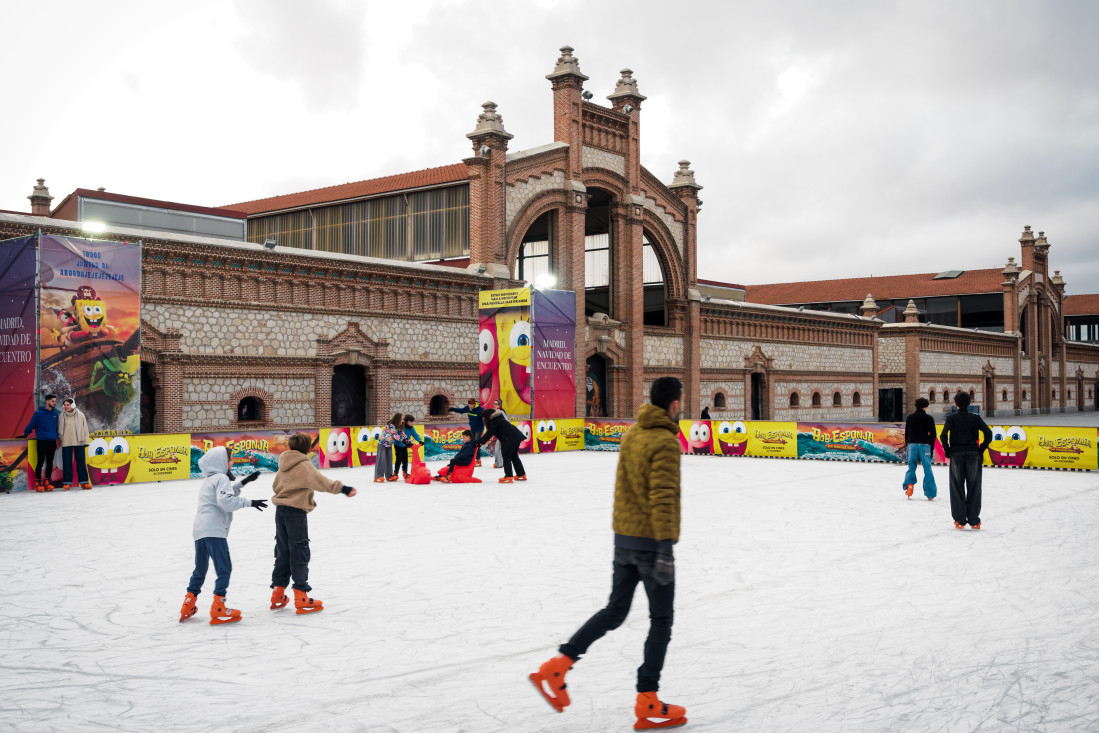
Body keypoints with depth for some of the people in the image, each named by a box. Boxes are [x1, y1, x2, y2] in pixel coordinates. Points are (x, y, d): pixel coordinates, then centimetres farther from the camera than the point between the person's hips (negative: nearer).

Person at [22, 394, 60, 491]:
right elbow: (31, 425, 1)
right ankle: (38, 482, 3)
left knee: (50, 462, 8)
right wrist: (25, 434, 3)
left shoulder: (55, 413, 9)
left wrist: (57, 437, 17)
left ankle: (47, 481, 16)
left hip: (52, 442, 4)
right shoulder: (38, 413, -5)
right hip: (42, 442, -4)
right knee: (40, 462, -3)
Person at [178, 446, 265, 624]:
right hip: (214, 530, -9)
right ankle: (218, 610, -9)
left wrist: (242, 482, 31)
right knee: (224, 568, -5)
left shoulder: (207, 480, 24)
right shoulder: (221, 478, -4)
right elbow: (225, 501, -18)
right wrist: (249, 502, -16)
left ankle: (187, 608, 24)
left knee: (200, 569, 19)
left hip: (199, 530, 9)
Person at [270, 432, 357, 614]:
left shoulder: (284, 464, 11)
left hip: (280, 511, 8)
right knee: (299, 554, -3)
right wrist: (342, 488, -37)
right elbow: (321, 481, -29)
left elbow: (275, 485, 22)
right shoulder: (304, 465, -12)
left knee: (283, 552, 15)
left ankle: (278, 594, 21)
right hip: (296, 512, -8)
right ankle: (301, 597, -2)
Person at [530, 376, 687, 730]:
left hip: (624, 538, 8)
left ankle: (556, 668, 10)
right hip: (650, 541, -8)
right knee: (661, 621, 5)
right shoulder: (665, 443, -16)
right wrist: (666, 548, -26)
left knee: (614, 612, 16)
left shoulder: (632, 433, 9)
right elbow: (662, 498, -24)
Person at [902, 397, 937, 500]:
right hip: (925, 445, -2)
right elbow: (933, 434, 1)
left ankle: (909, 483, -13)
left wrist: (906, 445, 19)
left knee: (911, 466, 11)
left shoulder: (910, 417, 7)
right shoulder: (929, 418, 0)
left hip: (912, 444, 2)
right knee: (927, 469, 3)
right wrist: (931, 448, 10)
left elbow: (906, 433, 10)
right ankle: (930, 493, 3)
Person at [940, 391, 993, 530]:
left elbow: (944, 435, -14)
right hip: (973, 456, 1)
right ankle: (974, 520, 9)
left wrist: (947, 451, -2)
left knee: (957, 488, 6)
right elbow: (988, 434, -8)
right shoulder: (975, 418, 1)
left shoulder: (951, 418, -2)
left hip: (956, 456, -1)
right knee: (973, 488, 8)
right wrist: (981, 449, 3)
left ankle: (960, 520, 4)